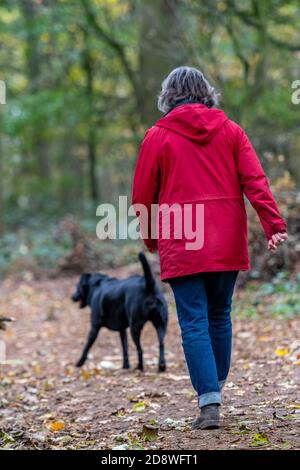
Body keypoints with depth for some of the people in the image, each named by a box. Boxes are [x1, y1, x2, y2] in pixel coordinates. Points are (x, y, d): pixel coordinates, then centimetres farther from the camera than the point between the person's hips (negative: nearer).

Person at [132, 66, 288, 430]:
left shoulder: (158, 136, 0)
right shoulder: (229, 130, 7)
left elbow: (143, 195, 4)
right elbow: (254, 180, -3)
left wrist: (150, 237, 19)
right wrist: (273, 224, -9)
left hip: (181, 246, -3)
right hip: (227, 244, 3)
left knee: (194, 323, -3)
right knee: (220, 316, 17)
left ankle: (209, 403, -12)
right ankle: (215, 390, 27)